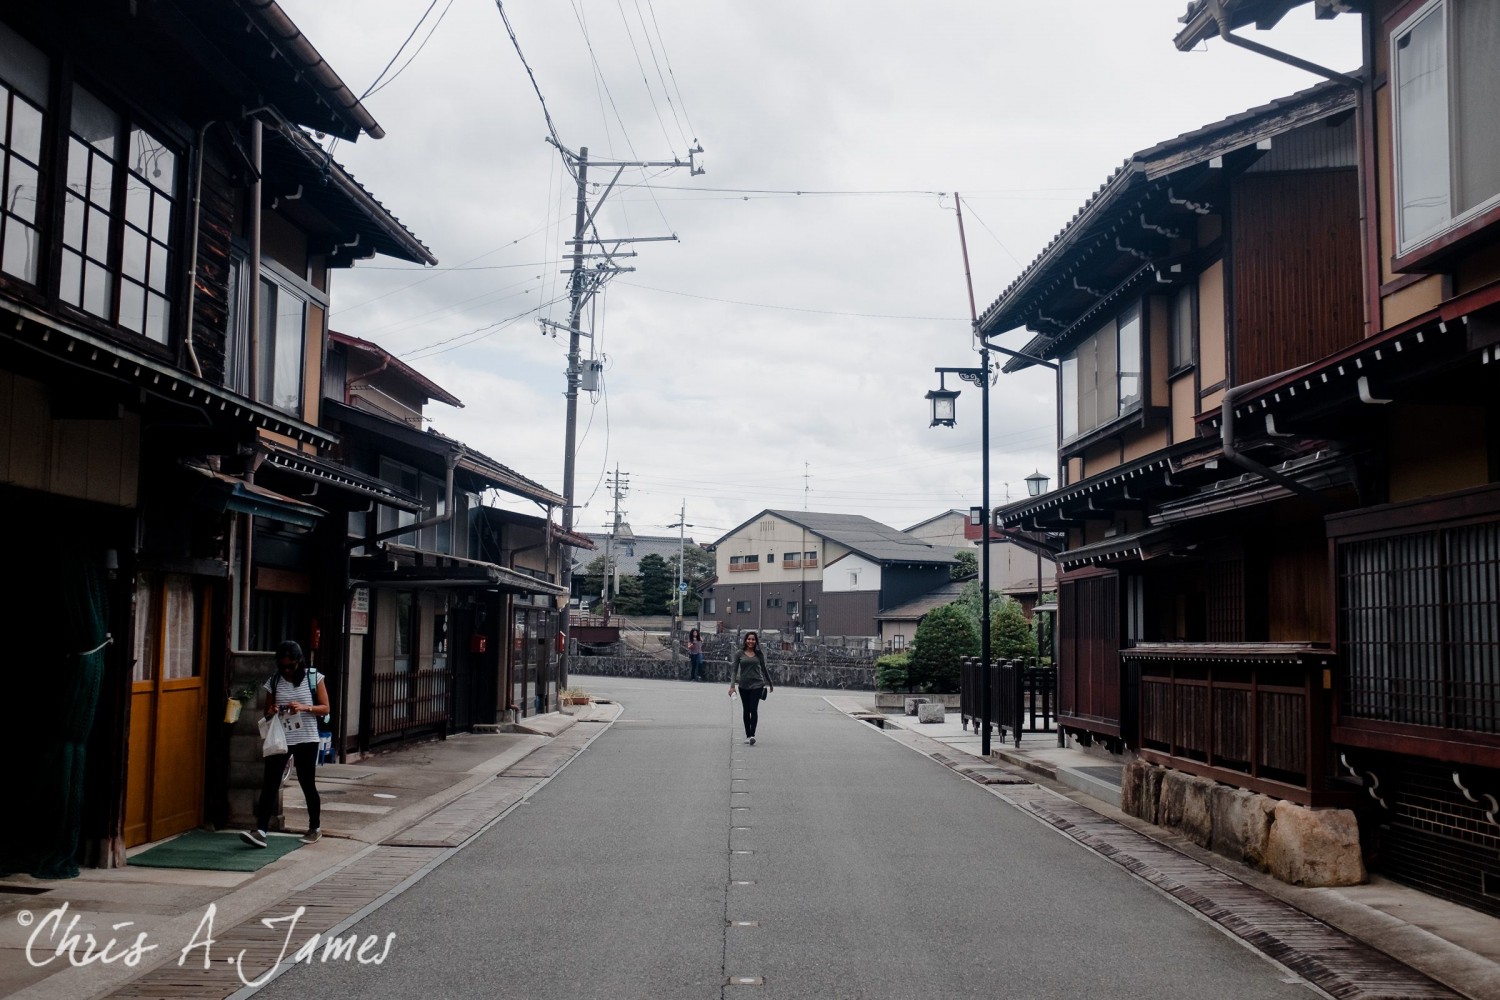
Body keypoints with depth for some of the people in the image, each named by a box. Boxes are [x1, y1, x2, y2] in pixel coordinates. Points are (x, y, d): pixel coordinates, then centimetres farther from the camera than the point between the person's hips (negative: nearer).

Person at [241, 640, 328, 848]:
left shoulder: (313, 678, -3)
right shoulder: (274, 682, 4)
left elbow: (325, 708, -2)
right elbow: (267, 711, 13)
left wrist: (304, 708, -19)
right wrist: (271, 712, -11)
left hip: (306, 740, -2)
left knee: (307, 784, 6)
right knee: (270, 783, -8)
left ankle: (315, 828, 23)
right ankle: (261, 831, -12)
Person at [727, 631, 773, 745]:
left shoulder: (759, 654, 3)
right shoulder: (739, 654, 1)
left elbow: (764, 669, 13)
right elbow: (734, 670, -1)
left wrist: (770, 683, 20)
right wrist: (732, 685, -11)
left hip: (757, 685, -1)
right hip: (743, 685, 1)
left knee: (754, 709, -13)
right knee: (746, 711, 9)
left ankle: (752, 735, -17)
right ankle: (747, 735, 16)